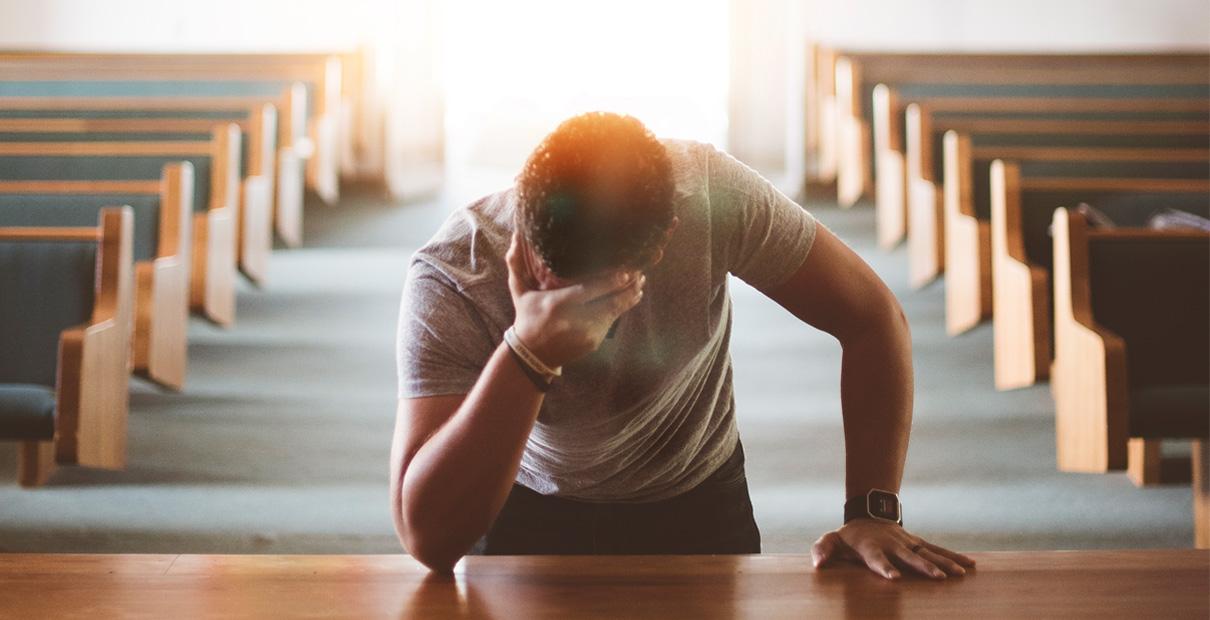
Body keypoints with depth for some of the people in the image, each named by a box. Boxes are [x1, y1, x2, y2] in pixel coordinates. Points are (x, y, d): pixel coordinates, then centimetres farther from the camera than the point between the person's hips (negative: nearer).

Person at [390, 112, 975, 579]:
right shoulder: (448, 277, -31)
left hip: (697, 501, 2)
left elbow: (874, 320, -18)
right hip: (528, 507, -1)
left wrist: (873, 513, -24)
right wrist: (527, 354, -49)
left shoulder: (708, 191, -29)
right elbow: (427, 539, -37)